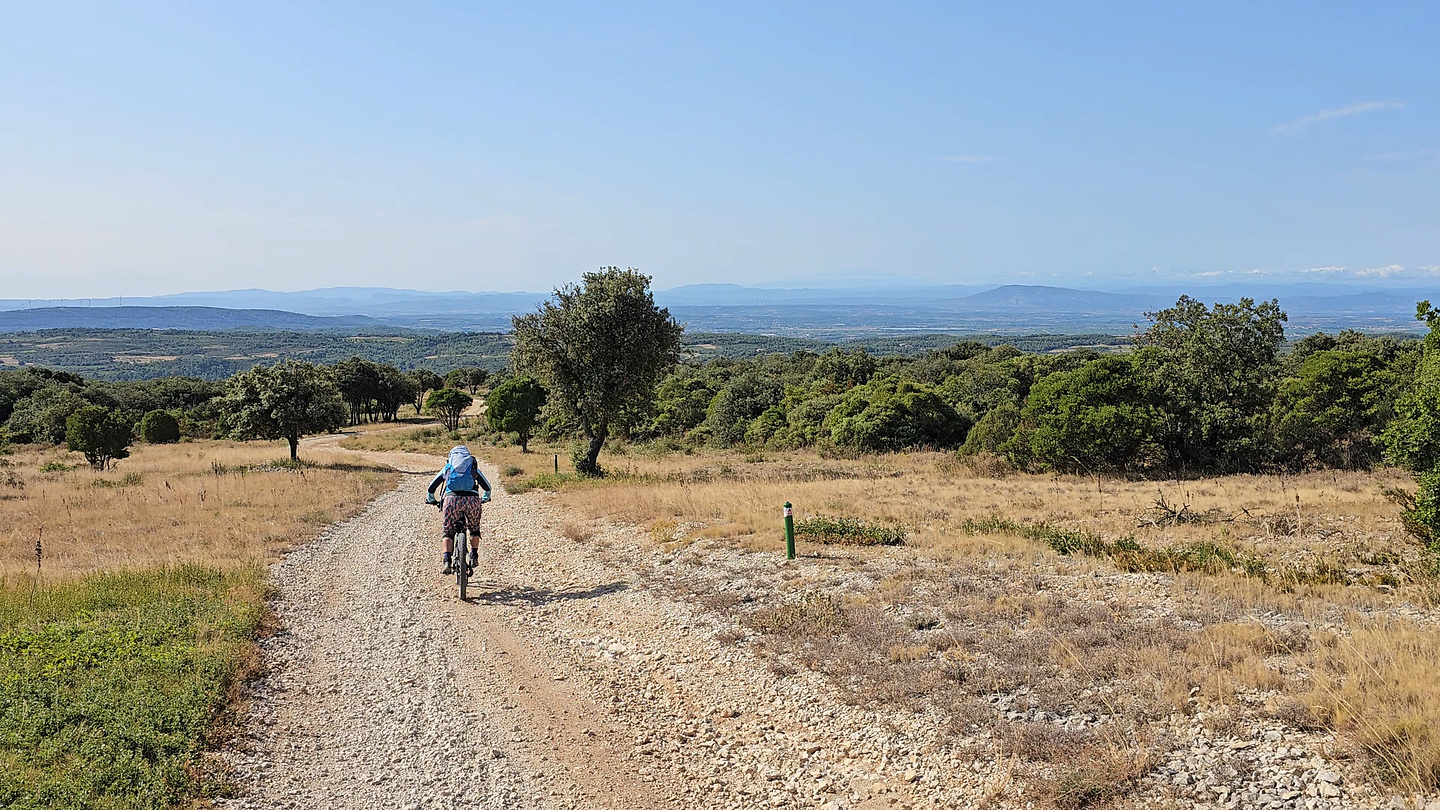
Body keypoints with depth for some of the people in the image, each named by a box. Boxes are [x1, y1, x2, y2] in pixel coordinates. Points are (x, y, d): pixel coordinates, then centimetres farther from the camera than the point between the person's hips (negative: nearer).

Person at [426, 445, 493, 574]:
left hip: (452, 499, -1)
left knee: (448, 531, 12)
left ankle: (447, 561, -5)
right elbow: (487, 487, 30)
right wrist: (485, 499, 50)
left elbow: (431, 488, 26)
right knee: (474, 528, 26)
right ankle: (474, 557, 23)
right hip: (472, 499, 1)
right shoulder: (474, 467, 26)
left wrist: (431, 500, 46)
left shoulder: (447, 467, 25)